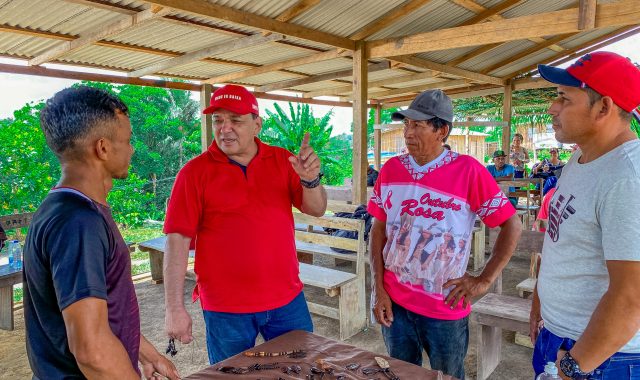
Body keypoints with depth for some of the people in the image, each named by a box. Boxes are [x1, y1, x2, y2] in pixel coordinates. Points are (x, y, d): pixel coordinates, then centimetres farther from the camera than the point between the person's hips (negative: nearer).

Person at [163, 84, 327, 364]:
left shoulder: (282, 160, 1)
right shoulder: (195, 172, -8)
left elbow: (316, 210, 1)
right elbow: (177, 240, -9)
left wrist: (310, 180, -21)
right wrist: (175, 308, -12)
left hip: (288, 300, 3)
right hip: (226, 309, -3)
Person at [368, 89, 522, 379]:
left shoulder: (468, 170, -12)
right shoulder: (391, 169, -1)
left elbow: (512, 225, -7)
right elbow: (378, 230, 4)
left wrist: (484, 281, -10)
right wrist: (378, 288, -1)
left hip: (445, 309, -3)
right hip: (393, 303, 3)